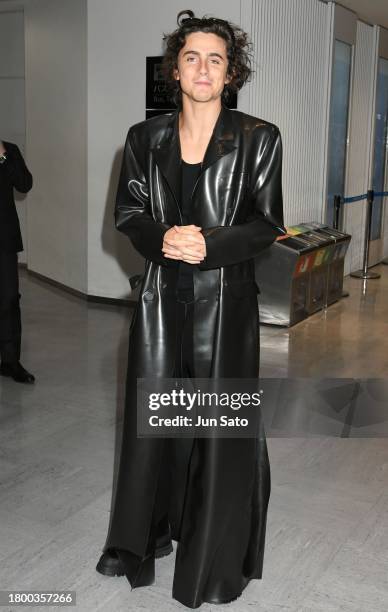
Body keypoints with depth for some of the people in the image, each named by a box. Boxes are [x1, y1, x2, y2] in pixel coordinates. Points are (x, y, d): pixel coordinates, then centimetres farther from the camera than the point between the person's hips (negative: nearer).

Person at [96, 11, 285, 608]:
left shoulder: (258, 138, -2)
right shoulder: (145, 138, 6)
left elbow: (267, 223, -5)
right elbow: (128, 213, 4)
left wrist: (209, 245, -20)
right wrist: (164, 239, -17)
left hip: (226, 302, -2)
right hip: (163, 301, 3)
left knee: (222, 423, 5)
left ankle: (215, 554, 25)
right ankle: (149, 534, 35)